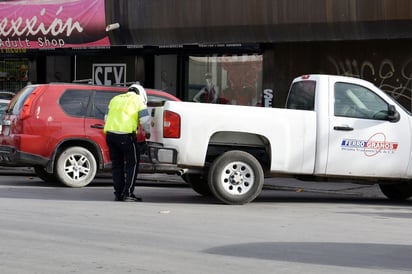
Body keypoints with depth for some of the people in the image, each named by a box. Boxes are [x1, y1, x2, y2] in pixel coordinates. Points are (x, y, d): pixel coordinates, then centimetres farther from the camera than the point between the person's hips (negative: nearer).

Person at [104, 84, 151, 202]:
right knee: (132, 164, 4)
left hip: (110, 133, 6)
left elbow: (107, 117, 28)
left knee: (116, 165, 14)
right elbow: (144, 118, 0)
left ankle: (118, 194, 13)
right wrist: (147, 132, 16)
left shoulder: (115, 99, 25)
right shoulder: (138, 99, 8)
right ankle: (128, 194, -2)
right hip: (126, 135, -6)